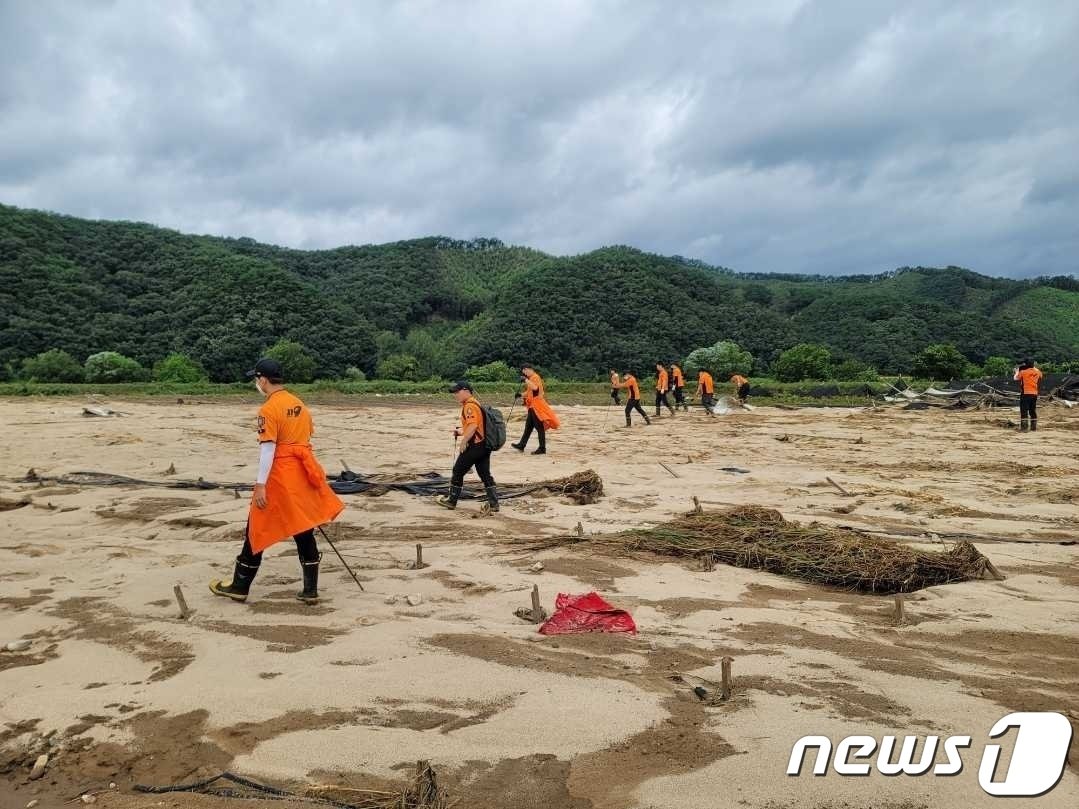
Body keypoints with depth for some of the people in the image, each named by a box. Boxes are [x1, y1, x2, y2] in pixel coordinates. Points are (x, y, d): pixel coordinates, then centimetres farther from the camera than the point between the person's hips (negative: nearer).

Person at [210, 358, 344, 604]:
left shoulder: (269, 409, -12)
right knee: (304, 531, 10)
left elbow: (268, 448, -18)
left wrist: (260, 485, -17)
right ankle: (310, 590, 13)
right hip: (302, 476, 7)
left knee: (258, 530, 6)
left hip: (279, 476, -7)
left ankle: (240, 587, 18)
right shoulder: (300, 405, 11)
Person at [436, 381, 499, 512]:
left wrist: (463, 442, -19)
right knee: (485, 474, 9)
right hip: (484, 444, 9)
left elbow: (473, 426, -26)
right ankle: (493, 503, 6)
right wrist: (460, 432, 15)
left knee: (458, 471, 6)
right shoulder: (475, 403, 17)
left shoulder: (469, 406, -15)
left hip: (474, 446, -9)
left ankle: (451, 500, 17)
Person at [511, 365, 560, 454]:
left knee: (539, 427, -7)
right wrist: (520, 394, 11)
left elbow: (535, 388, -31)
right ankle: (521, 445, 22)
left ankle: (542, 449, -4)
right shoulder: (532, 378, 18)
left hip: (536, 406, -10)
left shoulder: (535, 377, -12)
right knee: (528, 426, 15)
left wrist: (526, 380, -23)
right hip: (533, 406, 10)